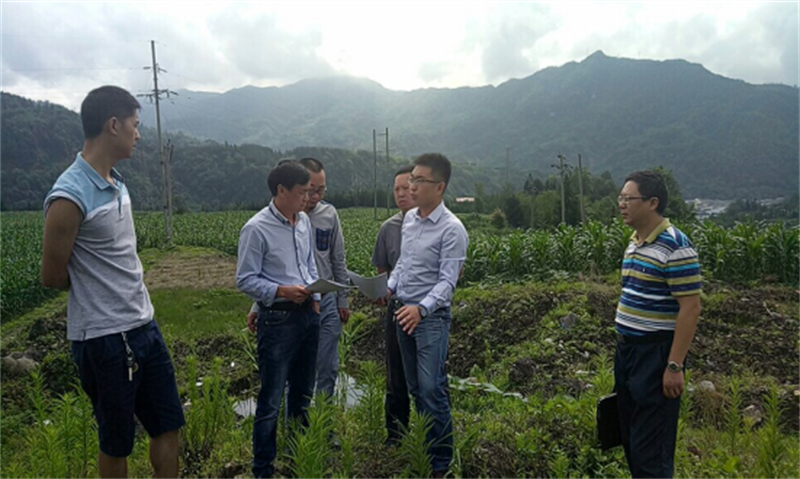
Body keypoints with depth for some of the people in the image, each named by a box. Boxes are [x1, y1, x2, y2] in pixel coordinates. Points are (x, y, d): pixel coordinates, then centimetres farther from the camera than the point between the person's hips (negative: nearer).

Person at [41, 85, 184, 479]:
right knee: (117, 442, 11)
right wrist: (93, 290, 5)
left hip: (144, 326, 8)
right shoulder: (70, 197, -19)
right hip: (103, 339, -7)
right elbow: (53, 277, -10)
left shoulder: (117, 182, 6)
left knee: (169, 425, 15)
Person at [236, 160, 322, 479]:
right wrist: (282, 291, -23)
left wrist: (315, 297, 12)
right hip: (277, 319, -7)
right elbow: (245, 280, -12)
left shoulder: (304, 221, 7)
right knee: (271, 399, 1)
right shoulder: (257, 229, -14)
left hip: (307, 314, 7)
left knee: (303, 392, 19)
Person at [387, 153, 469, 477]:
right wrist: (389, 288, 2)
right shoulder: (409, 218, 8)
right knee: (415, 387, 15)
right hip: (404, 312, 7)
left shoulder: (452, 229, -15)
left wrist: (422, 308, -33)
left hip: (432, 317, -7)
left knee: (432, 389, -6)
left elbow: (447, 281, -19)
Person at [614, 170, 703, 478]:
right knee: (630, 438, 18)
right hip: (627, 350, 9)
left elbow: (690, 308, -18)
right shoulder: (634, 242, 10)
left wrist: (674, 366, -19)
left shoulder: (675, 247, -16)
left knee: (651, 448, 0)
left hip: (656, 354, -9)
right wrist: (624, 347, 17)